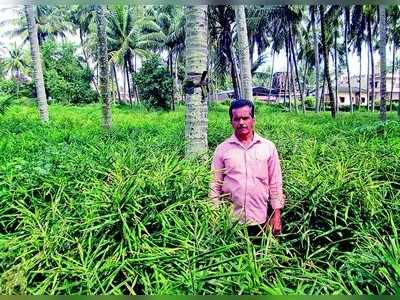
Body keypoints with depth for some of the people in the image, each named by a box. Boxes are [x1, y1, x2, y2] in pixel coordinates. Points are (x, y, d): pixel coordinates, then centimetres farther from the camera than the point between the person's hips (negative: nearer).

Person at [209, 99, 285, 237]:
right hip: (230, 220, 0)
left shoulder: (268, 147, 1)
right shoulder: (222, 149, -1)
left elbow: (275, 184, 4)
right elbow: (215, 185, 2)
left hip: (260, 221, 1)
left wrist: (277, 215, 2)